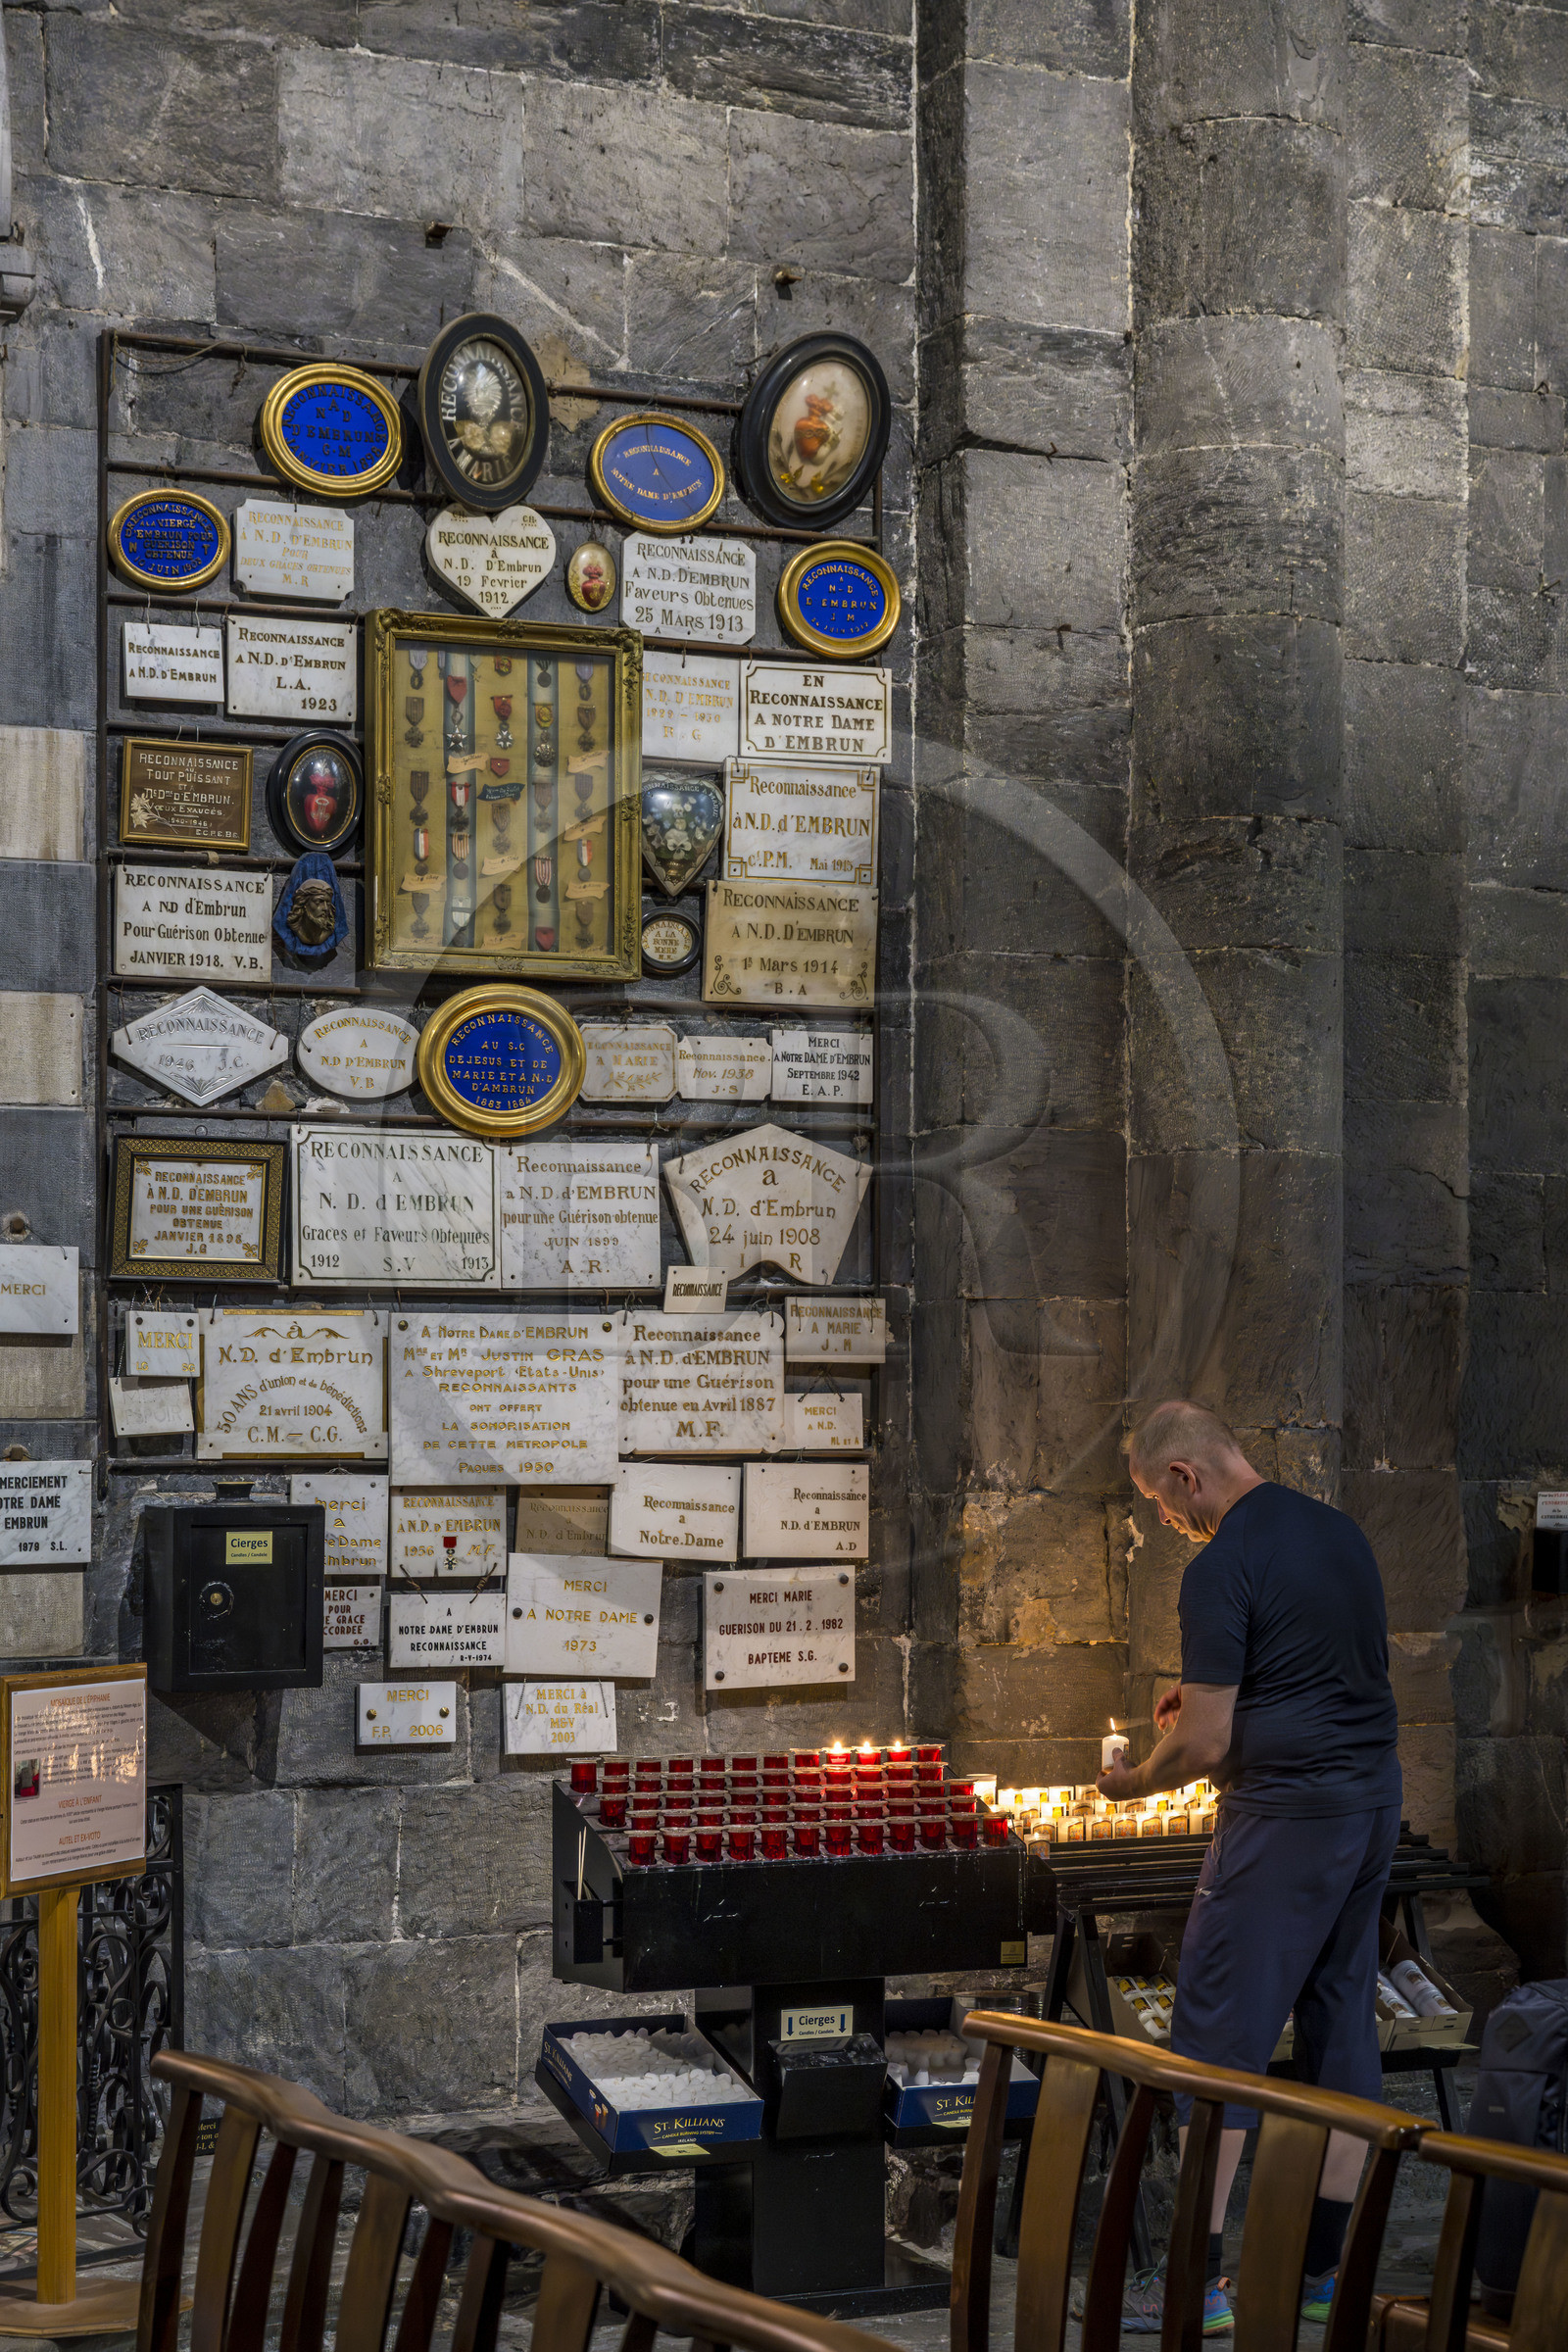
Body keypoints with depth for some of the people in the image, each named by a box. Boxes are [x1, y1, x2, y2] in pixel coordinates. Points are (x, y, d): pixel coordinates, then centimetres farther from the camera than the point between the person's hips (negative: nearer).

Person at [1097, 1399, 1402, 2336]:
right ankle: (1326, 2266, 21)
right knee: (1342, 2022, 14)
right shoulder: (1342, 1532, 10)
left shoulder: (1222, 1570, -16)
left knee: (1220, 2031, -1)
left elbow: (1206, 1745, -17)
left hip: (1285, 1818, -8)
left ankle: (1200, 2281, 3)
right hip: (1376, 1802, 9)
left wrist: (1135, 1782, 3)